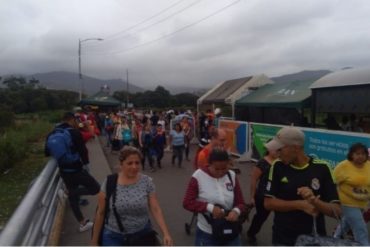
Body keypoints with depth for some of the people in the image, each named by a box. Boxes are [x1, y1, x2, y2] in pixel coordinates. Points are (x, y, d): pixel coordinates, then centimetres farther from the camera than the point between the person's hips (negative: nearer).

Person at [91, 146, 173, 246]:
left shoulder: (147, 182, -9)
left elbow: (156, 210, -10)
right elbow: (100, 213, -4)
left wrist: (166, 234, -19)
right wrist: (94, 240, 2)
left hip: (142, 234, 1)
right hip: (114, 236, -1)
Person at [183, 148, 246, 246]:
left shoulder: (232, 176, -3)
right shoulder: (198, 176, -14)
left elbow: (240, 202, 1)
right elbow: (187, 203, -14)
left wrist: (236, 211, -22)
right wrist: (210, 207, -25)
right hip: (207, 234, -3)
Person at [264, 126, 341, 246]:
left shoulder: (321, 168, -10)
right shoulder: (278, 166, -9)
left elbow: (336, 211, -8)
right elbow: (268, 203, -10)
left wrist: (314, 201, -26)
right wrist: (300, 204, -18)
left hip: (314, 238, 0)